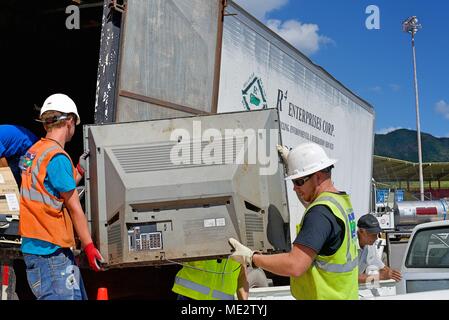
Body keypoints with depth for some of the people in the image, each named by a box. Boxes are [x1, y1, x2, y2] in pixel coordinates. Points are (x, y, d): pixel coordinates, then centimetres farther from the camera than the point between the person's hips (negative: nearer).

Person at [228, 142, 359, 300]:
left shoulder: (321, 212, -22)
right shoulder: (341, 199, 8)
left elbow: (295, 266, -30)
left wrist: (250, 258, -20)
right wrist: (290, 162, 35)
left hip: (326, 296, -10)